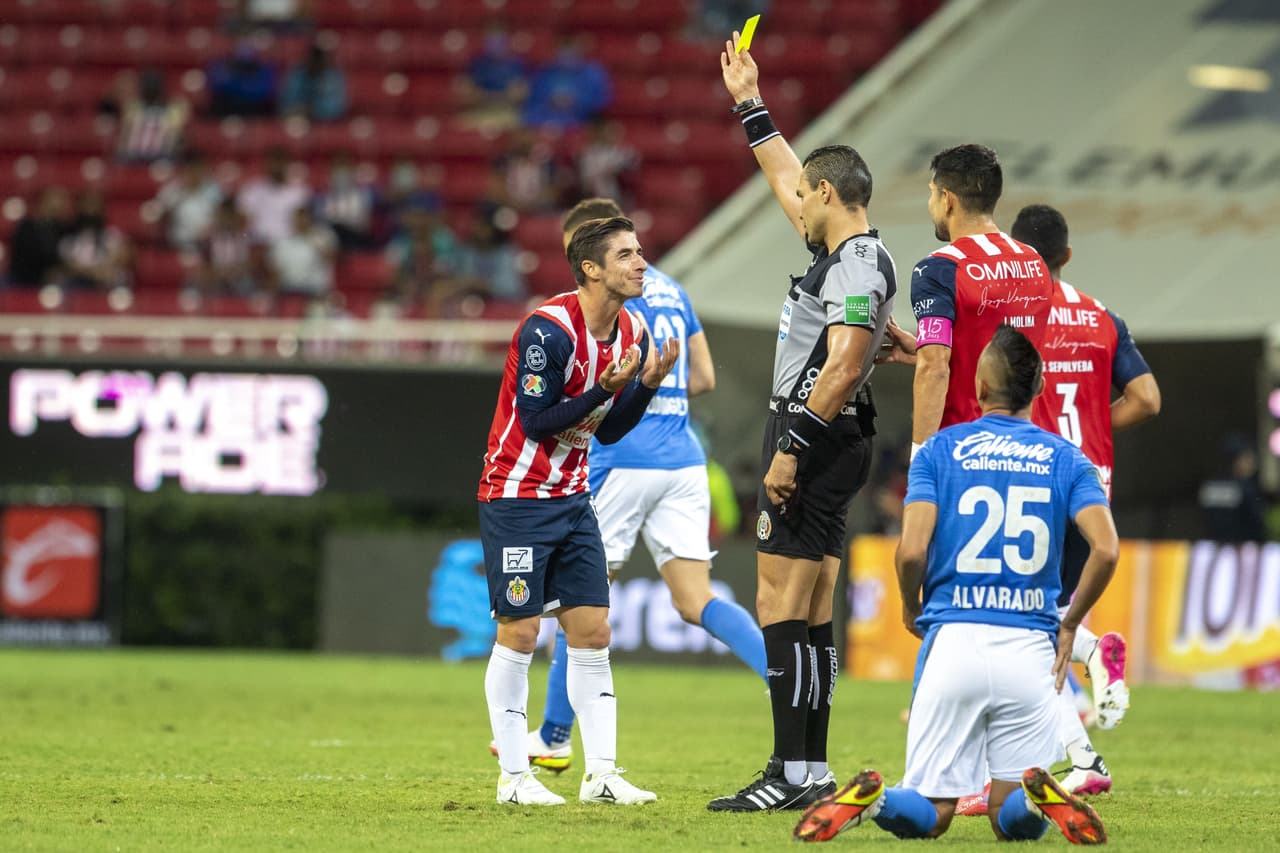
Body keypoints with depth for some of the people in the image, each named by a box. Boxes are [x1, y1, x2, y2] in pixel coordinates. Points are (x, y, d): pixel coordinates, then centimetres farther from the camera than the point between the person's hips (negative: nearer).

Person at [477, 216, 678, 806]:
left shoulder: (631, 332, 3)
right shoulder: (548, 329, -20)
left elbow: (608, 430, 9)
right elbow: (537, 421, -21)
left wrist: (648, 384, -6)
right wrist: (605, 388, -27)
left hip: (573, 499, 7)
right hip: (517, 497, -7)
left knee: (593, 631, 3)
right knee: (519, 634, -4)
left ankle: (602, 774, 5)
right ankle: (513, 776, 4)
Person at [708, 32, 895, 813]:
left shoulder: (858, 265, -14)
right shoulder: (844, 252, 16)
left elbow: (843, 368, -24)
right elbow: (787, 179, 32)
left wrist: (792, 450, -24)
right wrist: (750, 106, 39)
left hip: (817, 439, -10)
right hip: (825, 444, 10)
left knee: (782, 610, -11)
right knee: (807, 617, 10)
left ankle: (791, 774, -14)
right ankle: (813, 771, 12)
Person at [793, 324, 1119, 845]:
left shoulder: (940, 450, 5)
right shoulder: (1066, 459, 8)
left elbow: (912, 551, -7)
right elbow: (1105, 549, -7)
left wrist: (912, 611, 13)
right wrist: (1069, 626, 8)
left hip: (951, 642, 0)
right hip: (1030, 648, 1)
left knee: (927, 815, 8)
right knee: (1015, 822, 11)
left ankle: (871, 799, -26)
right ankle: (1042, 797, -25)